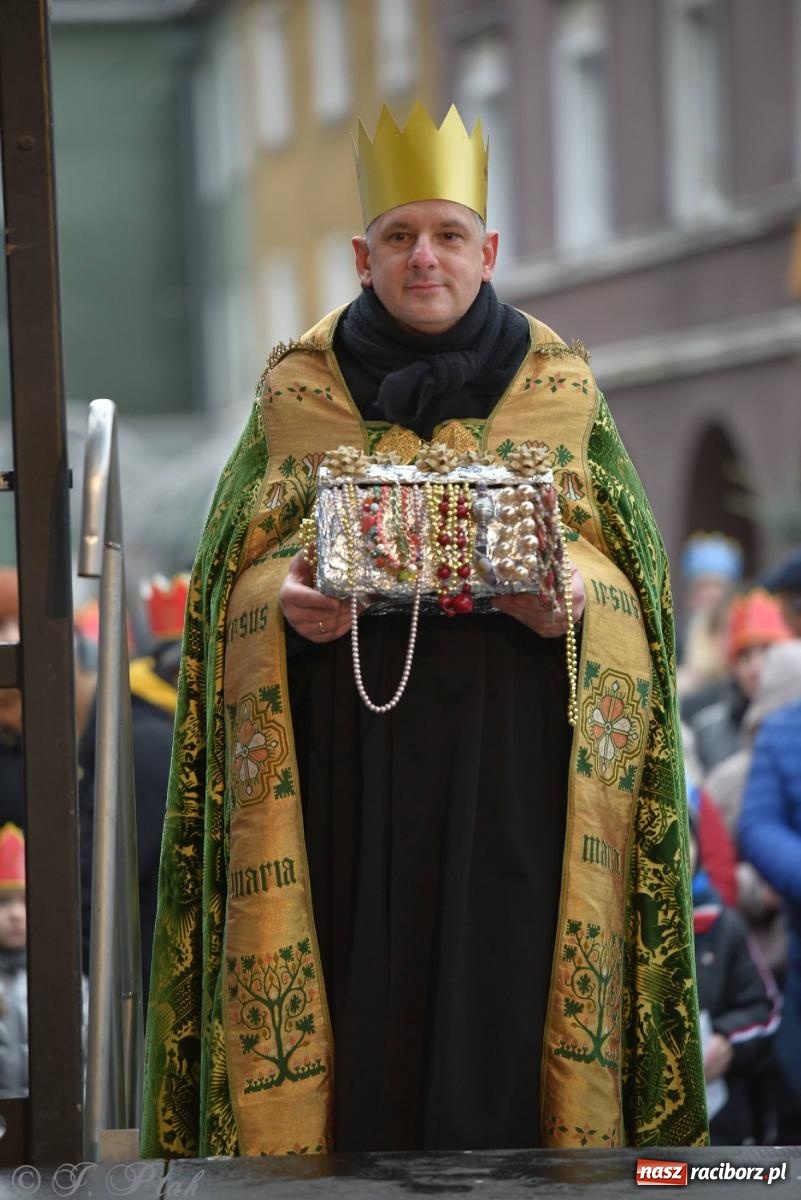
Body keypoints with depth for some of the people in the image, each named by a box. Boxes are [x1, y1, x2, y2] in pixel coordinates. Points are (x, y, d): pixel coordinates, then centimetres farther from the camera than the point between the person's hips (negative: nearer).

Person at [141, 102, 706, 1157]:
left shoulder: (558, 385, 8)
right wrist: (285, 598, -14)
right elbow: (238, 561, 9)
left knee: (498, 982, -4)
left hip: (509, 741, 0)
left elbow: (621, 553, 8)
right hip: (346, 740, 0)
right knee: (361, 980, -5)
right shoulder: (299, 387, 8)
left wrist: (570, 600, -15)